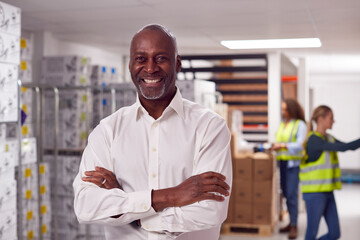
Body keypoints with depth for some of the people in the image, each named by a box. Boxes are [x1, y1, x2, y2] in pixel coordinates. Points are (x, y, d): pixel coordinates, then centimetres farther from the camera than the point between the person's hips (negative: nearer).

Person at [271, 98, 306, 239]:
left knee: (292, 194, -10)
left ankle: (294, 226, -4)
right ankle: (291, 223, 19)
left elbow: (299, 145, -14)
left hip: (294, 163, -7)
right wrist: (273, 145, 3)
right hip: (282, 162, 7)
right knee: (286, 194, 9)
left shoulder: (300, 125, -6)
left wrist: (282, 146, -23)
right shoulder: (282, 124, 15)